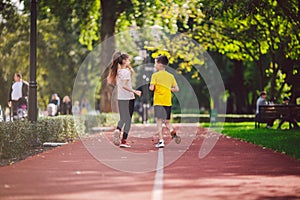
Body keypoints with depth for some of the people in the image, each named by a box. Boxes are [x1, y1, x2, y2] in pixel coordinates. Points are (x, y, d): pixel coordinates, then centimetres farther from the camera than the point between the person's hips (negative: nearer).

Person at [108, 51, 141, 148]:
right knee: (128, 119, 2)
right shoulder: (126, 72, -14)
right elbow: (124, 86, -23)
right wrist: (135, 91, -21)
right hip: (128, 98, -6)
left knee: (122, 118, 17)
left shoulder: (118, 71, 7)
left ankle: (118, 130, -15)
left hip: (120, 99, 6)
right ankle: (124, 141, -1)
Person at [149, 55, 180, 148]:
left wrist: (150, 87, 8)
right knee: (167, 121, 14)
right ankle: (173, 133, -13)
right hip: (168, 102, 4)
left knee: (159, 121, -4)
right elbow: (176, 89, 7)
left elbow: (151, 88, -14)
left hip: (158, 102, -4)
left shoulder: (155, 75, -4)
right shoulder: (171, 76, 9)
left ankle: (161, 141, -13)